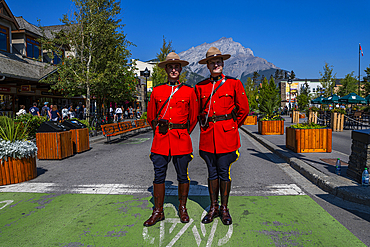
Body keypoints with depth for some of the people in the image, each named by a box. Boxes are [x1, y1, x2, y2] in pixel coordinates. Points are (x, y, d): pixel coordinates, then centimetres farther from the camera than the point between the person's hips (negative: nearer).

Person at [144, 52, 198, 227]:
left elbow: (193, 117, 11)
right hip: (160, 140, 1)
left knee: (182, 175, 8)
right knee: (159, 175, 5)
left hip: (181, 140, -1)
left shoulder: (189, 91, 4)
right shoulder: (157, 91, 8)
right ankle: (158, 211, 19)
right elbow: (151, 116, 17)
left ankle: (182, 209, 26)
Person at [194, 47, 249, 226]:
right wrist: (204, 125, 13)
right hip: (207, 134, 2)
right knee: (212, 172, 10)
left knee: (224, 172, 3)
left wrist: (232, 126, 8)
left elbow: (243, 109, 5)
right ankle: (213, 208, 23)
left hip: (227, 134, -2)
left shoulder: (234, 83, 1)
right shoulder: (201, 87, 8)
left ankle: (224, 209, 19)